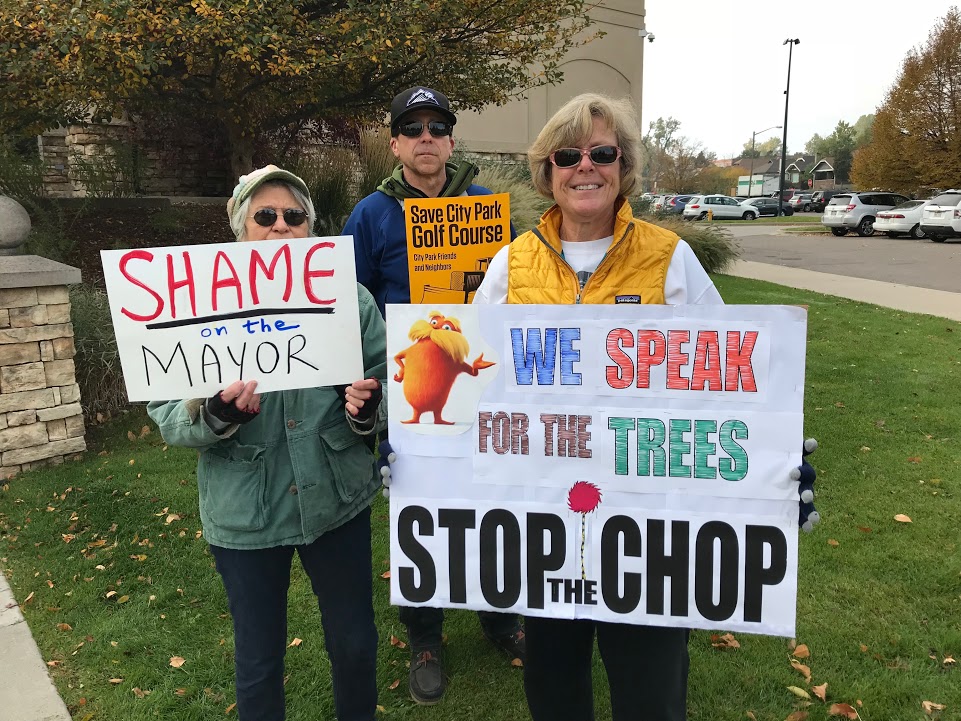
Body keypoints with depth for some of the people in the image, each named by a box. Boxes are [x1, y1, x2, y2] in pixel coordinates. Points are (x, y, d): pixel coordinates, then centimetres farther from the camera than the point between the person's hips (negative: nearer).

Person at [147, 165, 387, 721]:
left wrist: (368, 407, -20)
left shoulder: (349, 298, -2)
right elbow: (164, 411, -5)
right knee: (258, 659, 15)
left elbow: (387, 389, 2)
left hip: (338, 501, 1)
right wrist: (213, 413, -26)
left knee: (355, 643, 18)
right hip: (245, 513, -1)